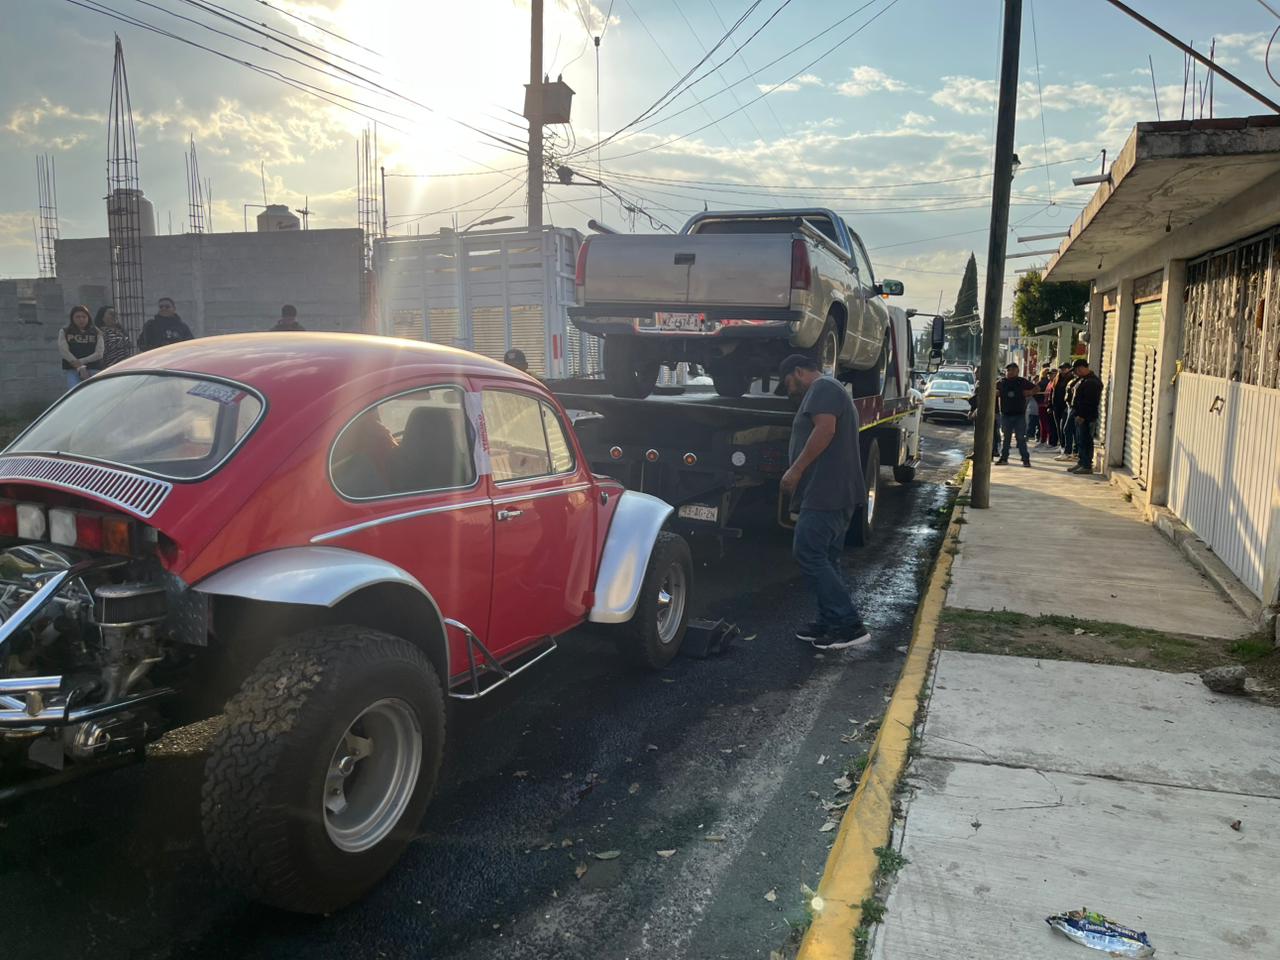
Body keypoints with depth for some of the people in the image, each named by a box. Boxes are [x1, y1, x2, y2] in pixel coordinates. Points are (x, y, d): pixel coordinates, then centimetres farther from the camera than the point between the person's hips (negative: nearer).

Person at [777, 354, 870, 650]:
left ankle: (850, 625, -11)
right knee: (825, 559, 12)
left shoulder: (822, 387, -7)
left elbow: (825, 429, -23)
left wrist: (795, 470, -20)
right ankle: (831, 623, 15)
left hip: (825, 492, -11)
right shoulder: (833, 391, 26)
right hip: (839, 492, 11)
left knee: (809, 555, -10)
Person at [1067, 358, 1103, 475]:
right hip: (1080, 416, 11)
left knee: (1085, 441, -7)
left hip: (1086, 418, -11)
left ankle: (1087, 466, -4)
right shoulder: (1082, 379, 16)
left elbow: (1090, 402, -23)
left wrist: (1082, 416, -23)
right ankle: (1081, 463, 23)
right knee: (1080, 441, 15)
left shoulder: (1092, 382, -17)